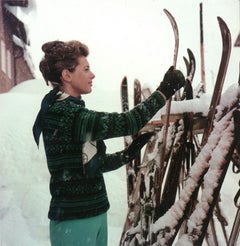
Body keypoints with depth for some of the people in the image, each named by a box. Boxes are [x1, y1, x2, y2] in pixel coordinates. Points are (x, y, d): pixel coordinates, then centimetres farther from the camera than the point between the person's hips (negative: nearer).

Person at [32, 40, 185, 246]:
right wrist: (165, 91, -19)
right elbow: (125, 123, -26)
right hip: (73, 221, -9)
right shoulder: (63, 114, -20)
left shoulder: (70, 112, 10)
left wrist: (131, 151, 1)